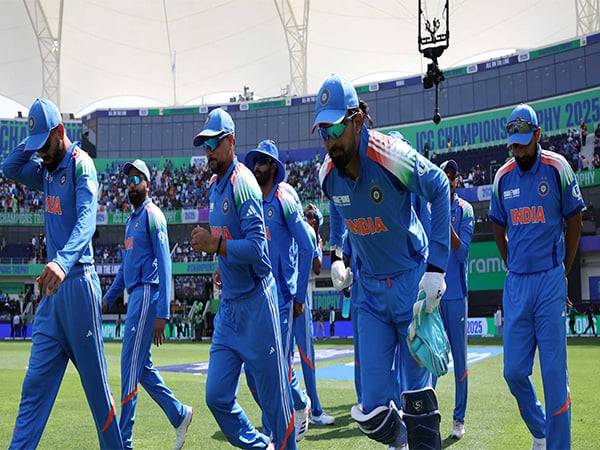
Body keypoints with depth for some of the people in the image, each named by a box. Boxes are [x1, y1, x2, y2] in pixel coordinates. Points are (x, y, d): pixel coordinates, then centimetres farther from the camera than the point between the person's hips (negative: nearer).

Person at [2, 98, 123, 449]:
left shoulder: (81, 164, -10)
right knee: (36, 381, 5)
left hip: (77, 283, -7)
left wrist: (63, 262, -40)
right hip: (53, 288, 8)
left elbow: (87, 220, -24)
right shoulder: (46, 169, 14)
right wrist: (33, 145, 9)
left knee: (95, 380, 2)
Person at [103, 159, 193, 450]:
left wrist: (161, 314, -20)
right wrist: (108, 298, 21)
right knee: (142, 366, 13)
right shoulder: (132, 219, 19)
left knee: (130, 367, -7)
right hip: (134, 295, 9)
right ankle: (179, 414, 24)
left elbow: (164, 265, -15)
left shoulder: (153, 215, -9)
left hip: (147, 295, -9)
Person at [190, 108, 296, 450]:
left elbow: (257, 247, -22)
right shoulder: (215, 185, 13)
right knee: (217, 396, 8)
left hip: (255, 304, -9)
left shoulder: (242, 182, -15)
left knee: (274, 396, 2)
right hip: (229, 305, 9)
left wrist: (215, 246, -23)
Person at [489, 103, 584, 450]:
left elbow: (574, 223, 3)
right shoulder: (503, 177, 7)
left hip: (550, 281, -4)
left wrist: (563, 274, 6)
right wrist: (514, 268, 12)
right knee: (514, 371, 6)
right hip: (516, 284, 4)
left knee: (554, 372, -3)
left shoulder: (558, 168, -4)